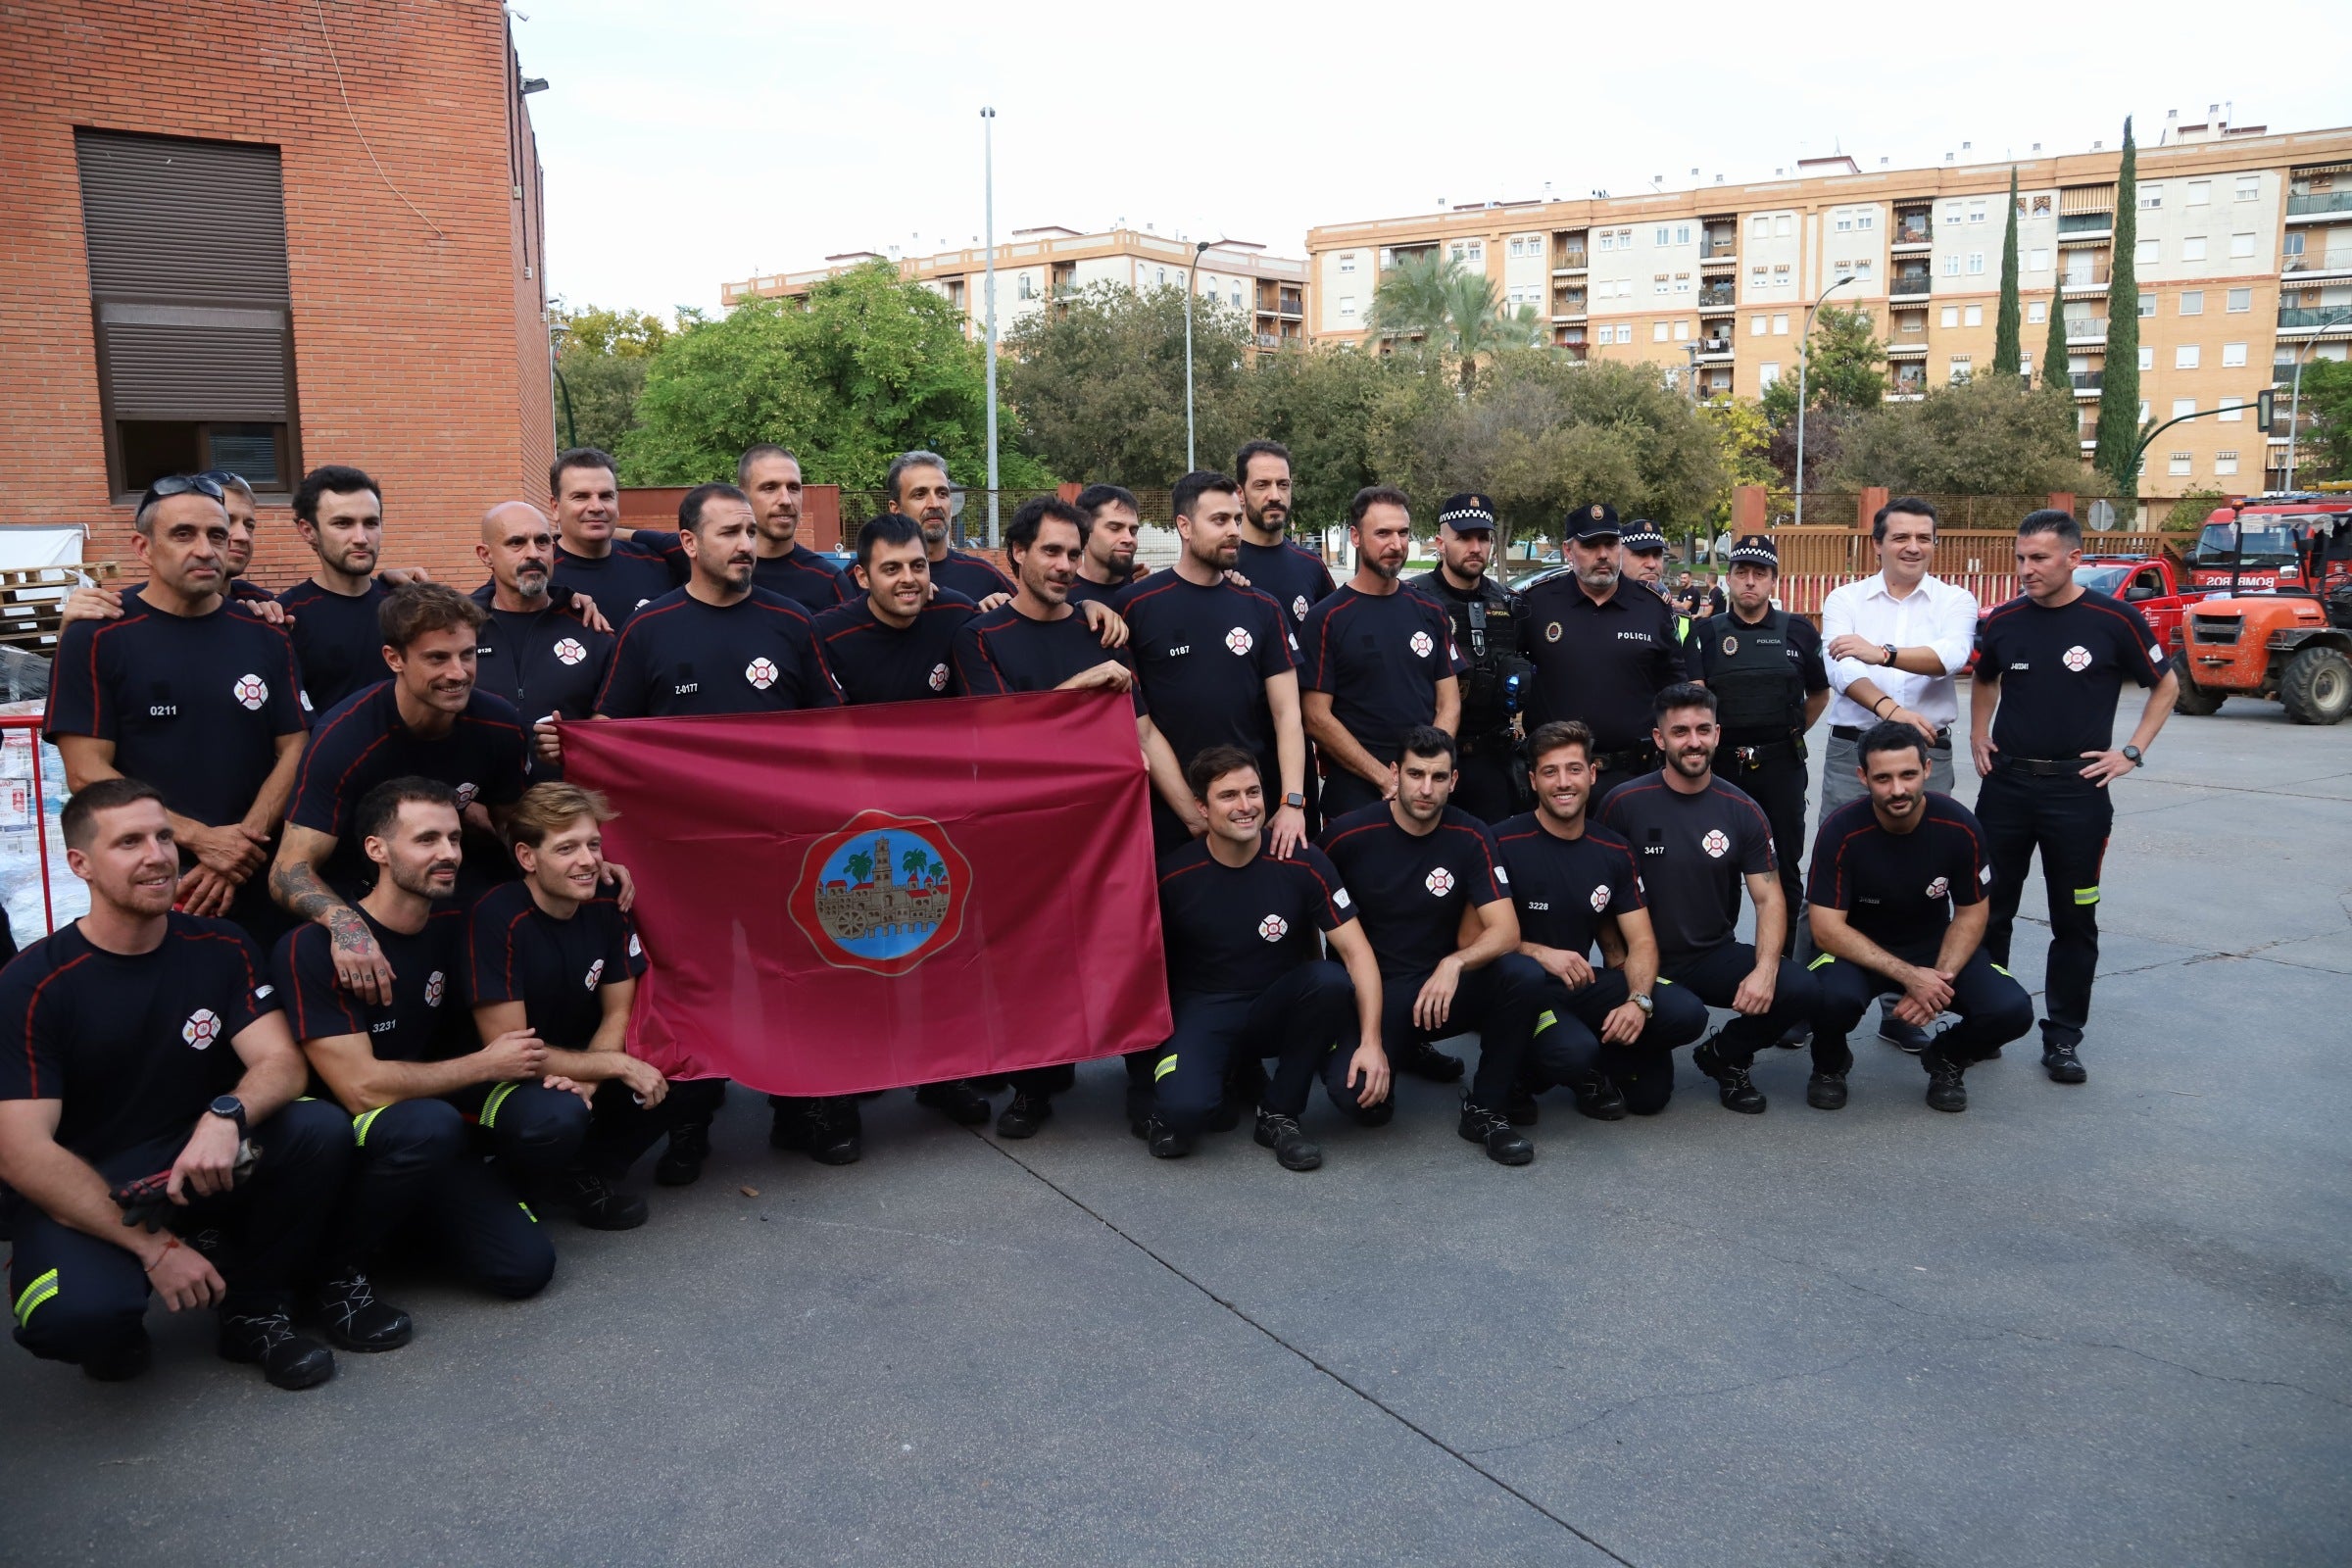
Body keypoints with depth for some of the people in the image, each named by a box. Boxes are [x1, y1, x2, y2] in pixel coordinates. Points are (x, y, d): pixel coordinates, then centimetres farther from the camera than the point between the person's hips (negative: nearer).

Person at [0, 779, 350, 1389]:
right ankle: (113, 1331, 5)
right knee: (75, 1314, -35)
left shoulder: (221, 948, -1)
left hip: (201, 1172, 3)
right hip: (81, 1195, -3)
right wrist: (154, 1246, -23)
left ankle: (255, 1311, -3)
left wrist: (227, 1115, -35)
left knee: (320, 1129, -25)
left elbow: (280, 1061, -10)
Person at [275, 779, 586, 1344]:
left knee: (557, 1117, -21)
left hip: (438, 1112, 6)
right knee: (427, 1125, -38)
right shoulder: (312, 947, -20)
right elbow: (362, 1088, -26)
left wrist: (530, 1063, -6)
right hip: (347, 1136, -5)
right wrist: (487, 1066, -16)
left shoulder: (454, 921, -1)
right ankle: (336, 1268, -10)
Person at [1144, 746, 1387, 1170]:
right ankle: (1172, 1114, 9)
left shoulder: (1303, 863, -11)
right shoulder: (1172, 876, -12)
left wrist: (1371, 1041, -23)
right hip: (1203, 1009, -2)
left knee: (1331, 981, -31)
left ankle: (1279, 1114, -9)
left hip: (1277, 1008, 2)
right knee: (1183, 1108, -32)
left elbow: (1356, 952, -13)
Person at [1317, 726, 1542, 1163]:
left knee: (1524, 976, -28)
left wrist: (1455, 963, -33)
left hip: (1442, 987, 2)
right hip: (1372, 991, -1)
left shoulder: (1470, 837, -6)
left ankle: (1485, 1110, -7)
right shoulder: (1348, 835, -11)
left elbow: (1506, 931, -14)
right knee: (1356, 1092, -30)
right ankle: (1406, 1052, 11)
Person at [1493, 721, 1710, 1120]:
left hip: (1585, 983, 6)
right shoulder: (1503, 844, -12)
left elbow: (1641, 942, 4)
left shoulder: (1614, 851, 6)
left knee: (1686, 1014, -18)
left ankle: (1593, 1070, 8)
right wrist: (1540, 953, -28)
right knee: (1573, 1052, -36)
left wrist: (1639, 1000, -17)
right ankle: (1518, 1080, 0)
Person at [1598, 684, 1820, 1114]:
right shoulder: (1623, 804, -6)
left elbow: (1769, 900, 0)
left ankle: (1724, 1056, 8)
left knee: (1800, 991, -24)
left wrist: (1764, 970, -17)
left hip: (1715, 958, 4)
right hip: (1647, 963, -3)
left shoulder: (1742, 812, 2)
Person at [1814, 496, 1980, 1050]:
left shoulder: (1955, 601, 7)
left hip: (1927, 755, 1)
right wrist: (1889, 707, -27)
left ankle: (1901, 1009, 16)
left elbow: (1951, 656, -14)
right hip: (1852, 750, -1)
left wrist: (1881, 653, -29)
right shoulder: (1846, 599, 7)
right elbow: (1839, 667, -10)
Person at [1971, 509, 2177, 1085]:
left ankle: (2063, 1036, 15)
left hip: (2078, 789, -3)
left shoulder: (2114, 620, -7)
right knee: (1988, 911, 8)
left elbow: (2166, 685, 5)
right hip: (2005, 784, 3)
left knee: (2074, 919, 5)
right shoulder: (2004, 620, 3)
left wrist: (2131, 751, -2)